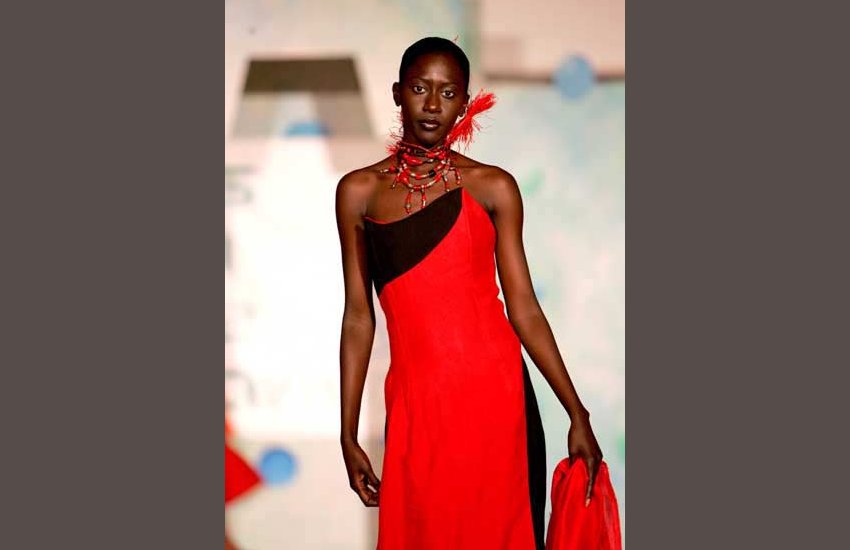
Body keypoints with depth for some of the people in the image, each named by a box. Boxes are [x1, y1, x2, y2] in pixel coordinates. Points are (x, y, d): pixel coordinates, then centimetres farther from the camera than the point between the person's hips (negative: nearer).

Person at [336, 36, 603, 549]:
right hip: (416, 400, 1)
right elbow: (358, 318, 7)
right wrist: (349, 435, 6)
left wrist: (578, 415, -1)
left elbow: (525, 310, 3)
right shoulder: (359, 191, 6)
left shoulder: (493, 187, 4)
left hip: (496, 393, -1)